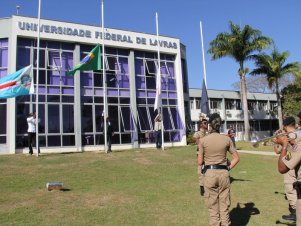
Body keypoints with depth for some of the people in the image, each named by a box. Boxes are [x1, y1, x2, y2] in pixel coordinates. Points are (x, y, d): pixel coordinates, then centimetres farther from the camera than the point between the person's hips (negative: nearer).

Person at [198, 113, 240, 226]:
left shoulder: (203, 140, -9)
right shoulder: (227, 139, -2)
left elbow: (200, 162, -4)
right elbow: (236, 158, 3)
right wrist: (228, 168, 9)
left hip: (209, 173, -2)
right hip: (224, 173, 2)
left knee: (212, 206, 10)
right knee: (224, 205, 14)